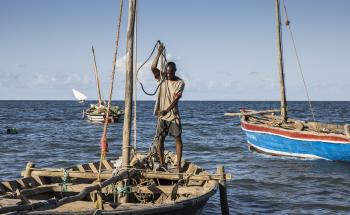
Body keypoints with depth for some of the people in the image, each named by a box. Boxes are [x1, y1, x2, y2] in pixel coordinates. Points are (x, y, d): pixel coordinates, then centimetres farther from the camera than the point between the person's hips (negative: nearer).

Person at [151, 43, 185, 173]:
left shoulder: (180, 83, -5)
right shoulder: (161, 78, 2)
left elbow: (176, 99, -16)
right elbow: (153, 67, -15)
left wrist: (167, 110, -29)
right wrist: (159, 53, -21)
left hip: (173, 115, -2)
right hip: (161, 115, 2)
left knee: (178, 139, -3)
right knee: (160, 140, 2)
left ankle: (178, 165, 2)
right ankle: (162, 164, 9)